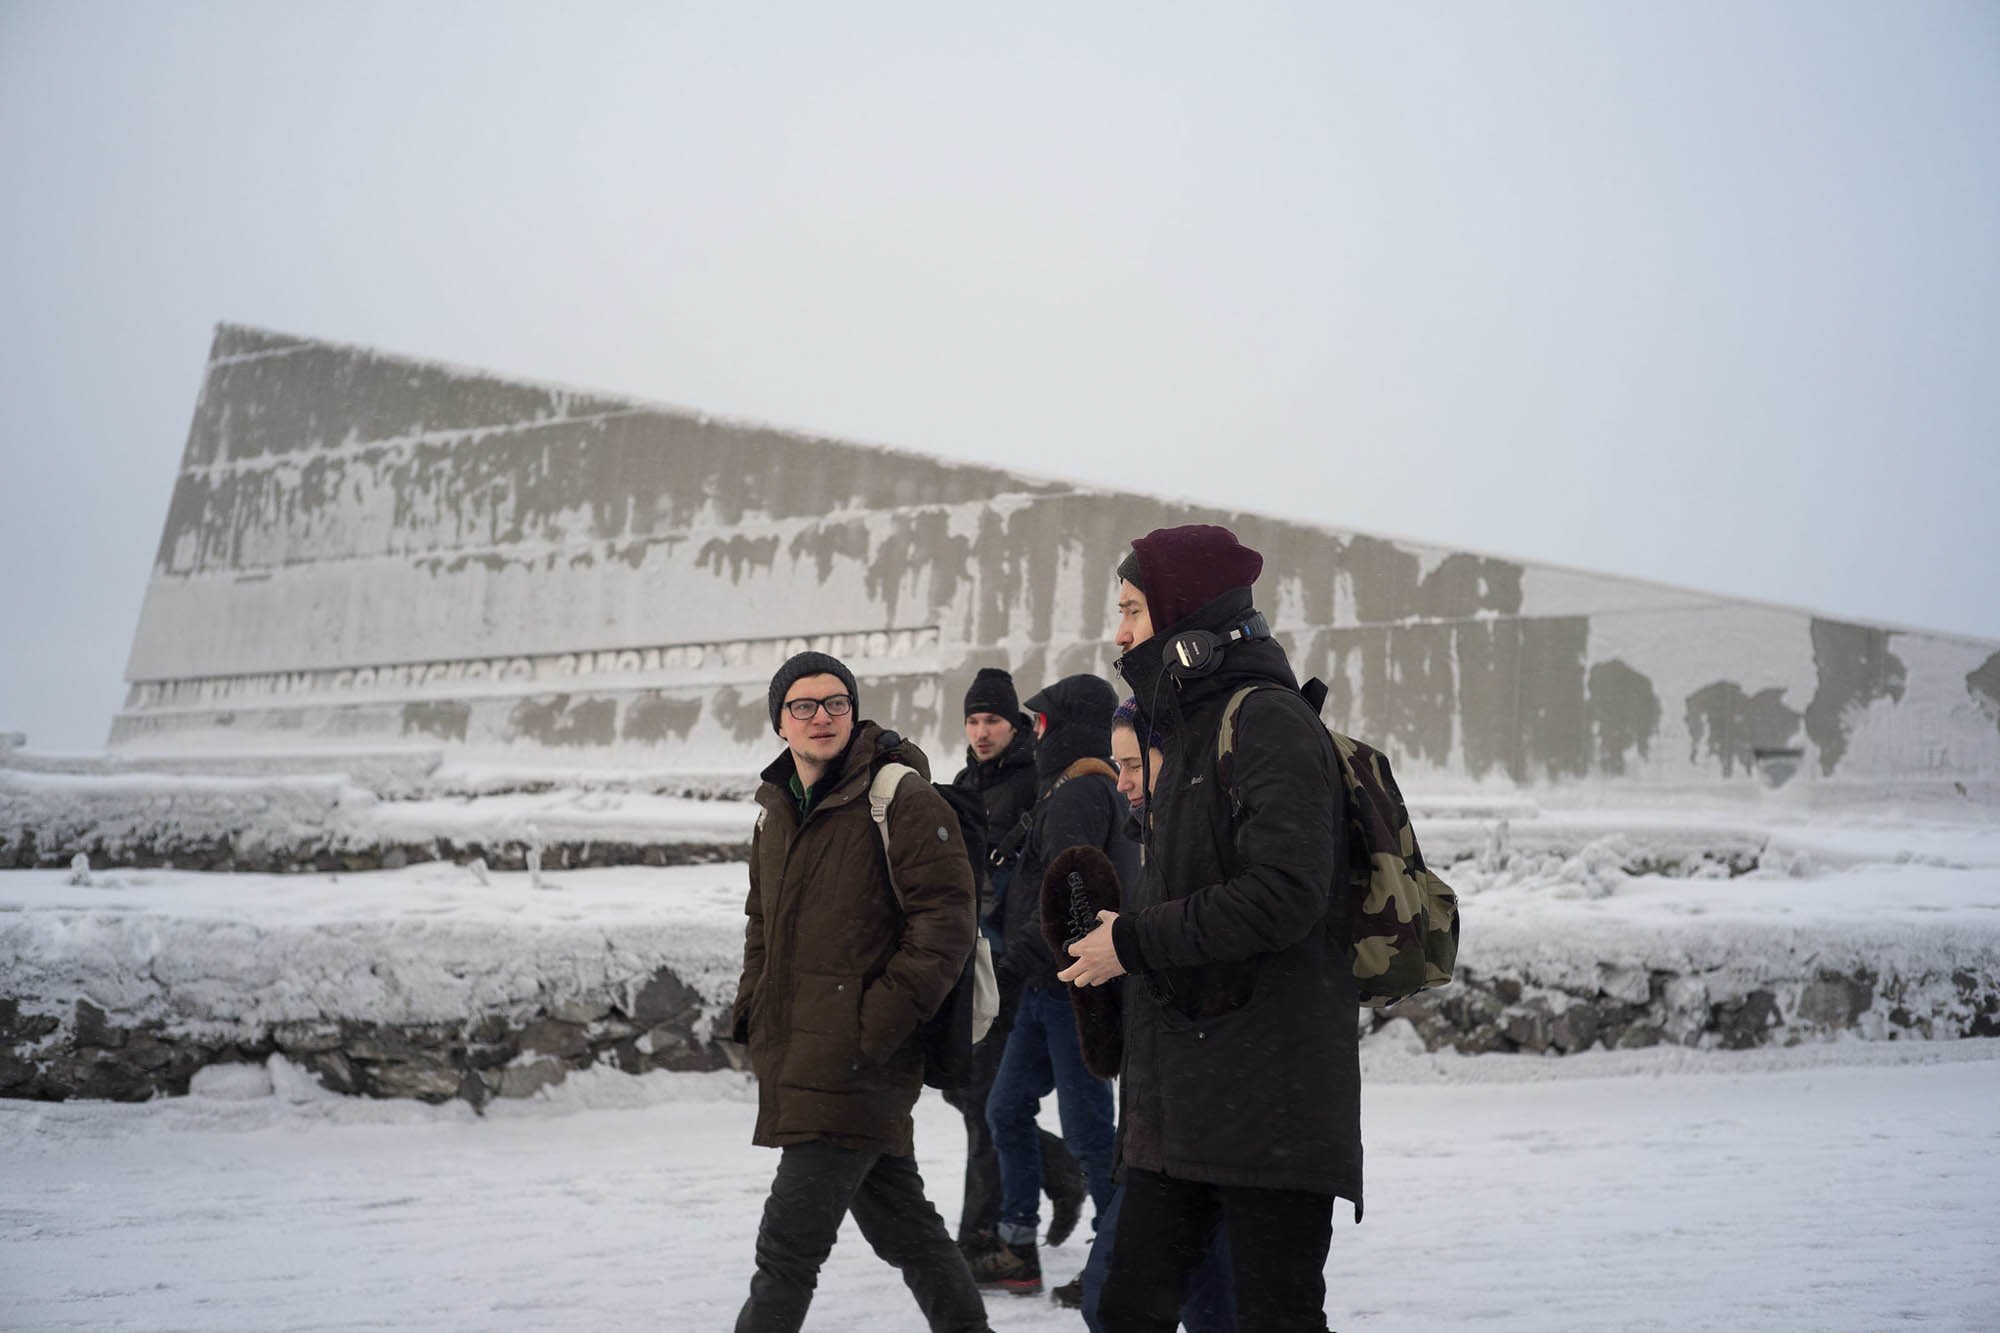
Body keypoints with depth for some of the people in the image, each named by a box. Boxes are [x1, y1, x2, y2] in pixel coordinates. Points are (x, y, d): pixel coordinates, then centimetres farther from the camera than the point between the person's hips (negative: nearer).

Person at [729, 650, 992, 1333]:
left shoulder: (902, 799, -10)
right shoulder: (776, 812, 15)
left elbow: (945, 923, -15)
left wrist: (873, 1028, -19)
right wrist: (750, 1010, 13)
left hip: (857, 1067, -8)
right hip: (793, 1061, 8)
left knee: (788, 1244, -7)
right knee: (901, 1221, 18)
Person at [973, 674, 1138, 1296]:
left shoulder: (1080, 792, -13)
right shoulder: (1106, 791, 19)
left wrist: (1017, 957, -24)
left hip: (1071, 985, -11)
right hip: (1049, 986, 11)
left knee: (1087, 1129, -4)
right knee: (1006, 1109, 14)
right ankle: (1017, 1250, 21)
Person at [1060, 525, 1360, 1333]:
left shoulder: (1267, 720, -11)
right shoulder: (1193, 731, 18)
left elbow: (1285, 895, -22)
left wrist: (1135, 941, -14)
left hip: (1269, 1104, -9)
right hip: (1180, 1103, 9)